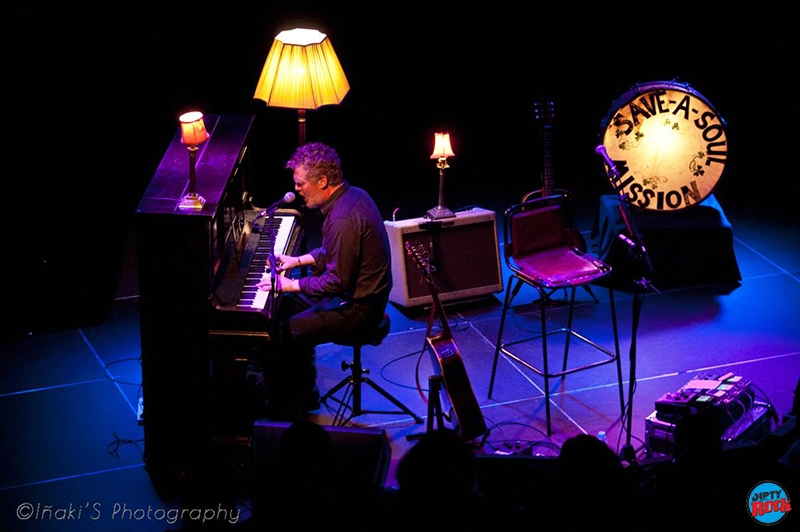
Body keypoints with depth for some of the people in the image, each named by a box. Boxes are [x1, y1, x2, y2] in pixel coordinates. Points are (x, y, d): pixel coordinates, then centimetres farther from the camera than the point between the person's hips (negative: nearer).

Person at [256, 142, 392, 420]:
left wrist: (289, 285, -16)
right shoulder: (353, 195, 4)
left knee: (279, 337, -13)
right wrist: (298, 260, 11)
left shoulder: (343, 219, -28)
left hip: (357, 308, -11)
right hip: (361, 291, 11)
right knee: (289, 306, 23)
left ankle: (283, 415, 1)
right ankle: (305, 395, 31)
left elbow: (336, 283, -26)